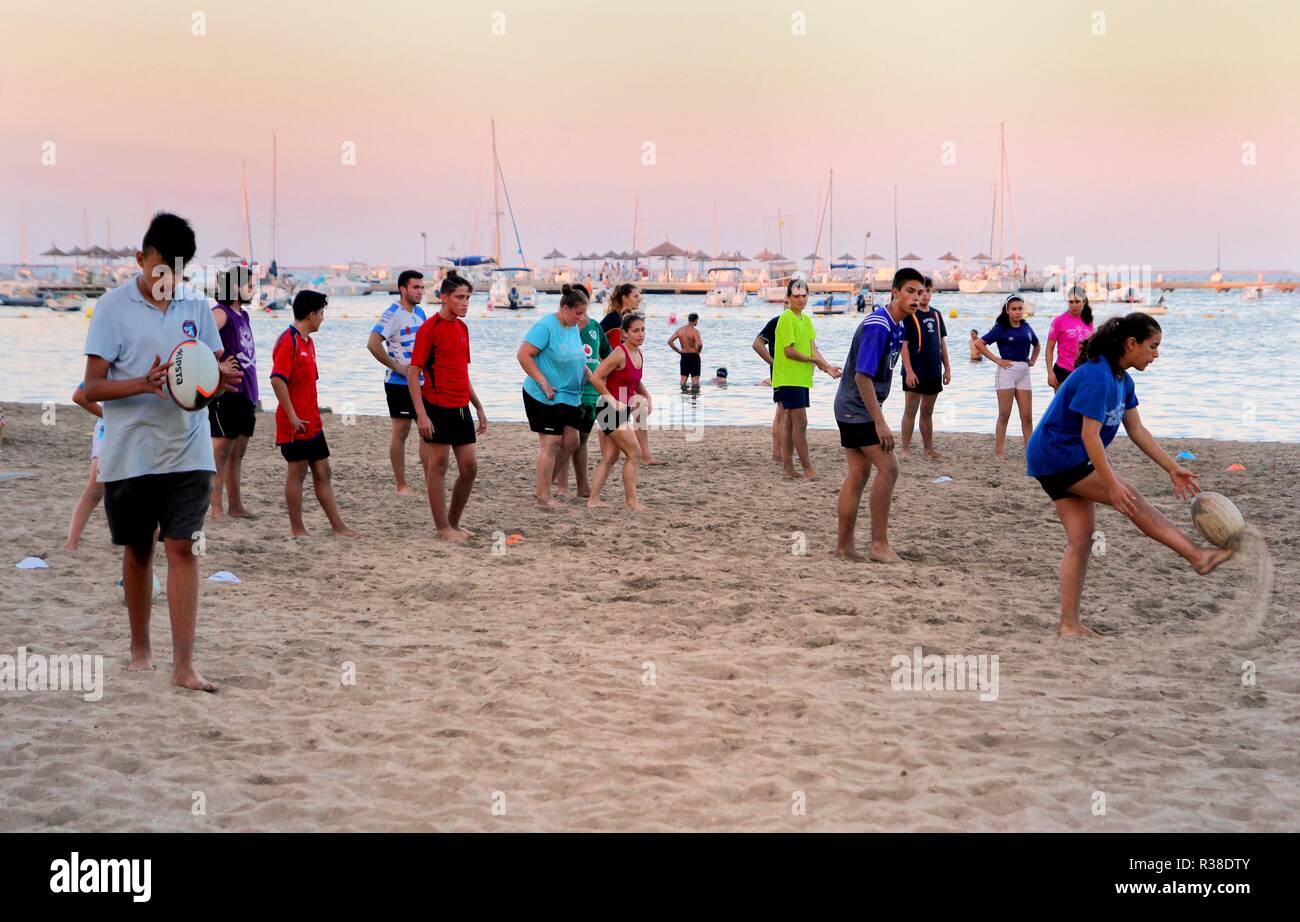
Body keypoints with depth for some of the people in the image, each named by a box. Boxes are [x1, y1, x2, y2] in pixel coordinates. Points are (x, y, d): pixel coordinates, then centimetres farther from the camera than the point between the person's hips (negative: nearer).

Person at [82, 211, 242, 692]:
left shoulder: (196, 305, 6)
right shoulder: (114, 307, -5)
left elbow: (215, 367, 14)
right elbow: (91, 387, -8)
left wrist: (222, 377, -11)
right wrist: (144, 384, -26)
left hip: (187, 450, 2)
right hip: (129, 452, -1)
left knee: (182, 548, -6)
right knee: (138, 550, 10)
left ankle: (183, 666, -8)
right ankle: (140, 649, 29)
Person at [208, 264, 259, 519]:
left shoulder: (243, 315, 17)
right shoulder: (221, 313, -10)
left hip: (245, 393, 9)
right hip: (226, 393, -9)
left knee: (237, 453, 13)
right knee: (221, 450, -6)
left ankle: (235, 506, 19)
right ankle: (216, 509, -5)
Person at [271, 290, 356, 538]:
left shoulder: (308, 342, 16)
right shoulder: (288, 341, -14)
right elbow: (277, 380, -23)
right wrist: (292, 416, -23)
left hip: (312, 422, 9)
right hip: (295, 424, -9)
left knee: (322, 472, 9)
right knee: (298, 471, -2)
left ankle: (338, 527, 11)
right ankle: (297, 529, 6)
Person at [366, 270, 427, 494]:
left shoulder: (419, 312, 11)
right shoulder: (393, 314, -13)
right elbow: (372, 343, -23)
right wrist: (396, 366, -19)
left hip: (421, 382, 8)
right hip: (400, 383, -8)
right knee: (401, 432, -1)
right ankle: (402, 486, 6)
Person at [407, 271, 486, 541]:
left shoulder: (462, 327, 12)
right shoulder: (430, 328, -11)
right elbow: (413, 374, -12)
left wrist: (479, 407, 20)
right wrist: (421, 414, -19)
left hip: (461, 408, 8)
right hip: (437, 408, -8)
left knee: (470, 467, 7)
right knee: (438, 466, 0)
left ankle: (454, 523, 20)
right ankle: (443, 528, 7)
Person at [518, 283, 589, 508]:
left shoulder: (574, 328, 10)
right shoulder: (546, 326, -16)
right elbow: (523, 355, -20)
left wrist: (587, 372, 9)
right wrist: (543, 382, -21)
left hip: (569, 396, 8)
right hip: (545, 397, -8)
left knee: (570, 441, 7)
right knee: (550, 443, -6)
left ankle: (542, 488, 17)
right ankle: (543, 497, 1)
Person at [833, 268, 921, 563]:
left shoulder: (897, 326, 10)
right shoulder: (877, 326, -21)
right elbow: (862, 376, -25)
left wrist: (877, 416, 22)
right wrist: (880, 422, -25)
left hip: (852, 409, 10)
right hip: (858, 409, -10)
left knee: (858, 473, 9)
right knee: (888, 468, -11)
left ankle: (844, 545, 14)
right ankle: (879, 545, -7)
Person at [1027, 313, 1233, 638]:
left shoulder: (1122, 379, 10)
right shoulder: (1097, 377, -22)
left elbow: (1137, 430, 12)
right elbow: (1090, 435, -26)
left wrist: (1173, 468, 8)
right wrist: (1112, 485, -27)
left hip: (1069, 462, 10)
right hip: (1057, 457, -10)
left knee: (1080, 541, 4)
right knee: (1132, 498, -11)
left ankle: (1069, 624, 5)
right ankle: (1198, 556, -7)